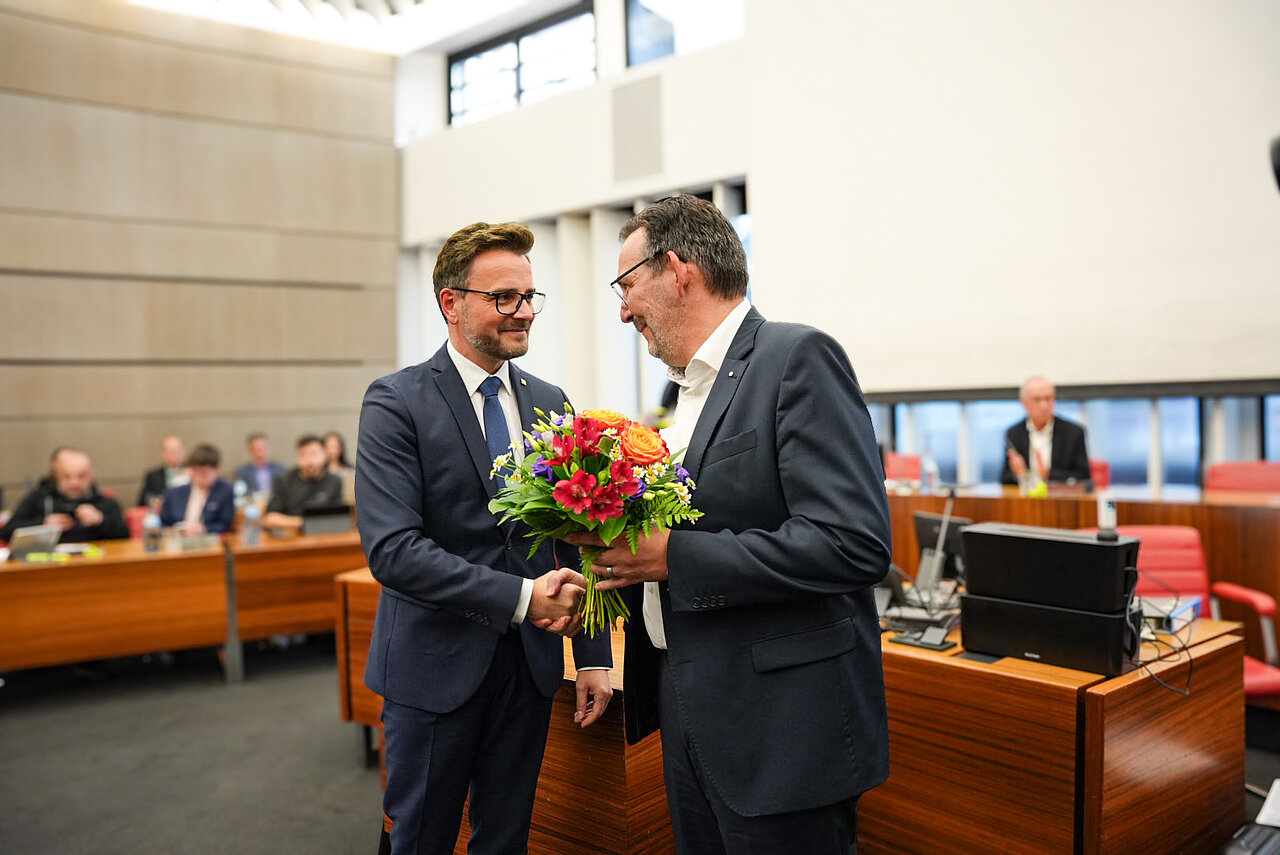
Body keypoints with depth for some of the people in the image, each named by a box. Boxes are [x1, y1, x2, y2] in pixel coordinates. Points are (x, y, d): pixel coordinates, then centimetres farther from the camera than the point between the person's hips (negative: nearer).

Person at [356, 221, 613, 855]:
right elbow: (391, 548, -21)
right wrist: (520, 597, -24)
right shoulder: (396, 402, -11)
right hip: (437, 663, -4)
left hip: (530, 661, 5)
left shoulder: (549, 403, 6)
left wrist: (593, 655, 3)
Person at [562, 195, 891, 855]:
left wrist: (673, 556, -21)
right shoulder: (691, 385, 13)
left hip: (778, 724, -8)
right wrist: (623, 541, 0)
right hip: (688, 716, 8)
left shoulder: (797, 357, -15)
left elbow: (853, 545, -25)